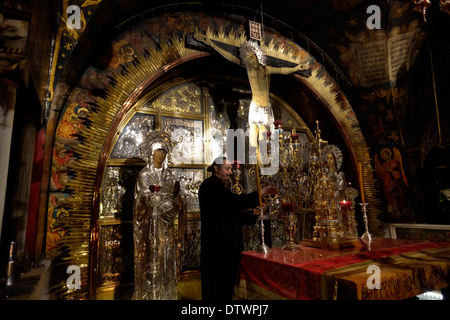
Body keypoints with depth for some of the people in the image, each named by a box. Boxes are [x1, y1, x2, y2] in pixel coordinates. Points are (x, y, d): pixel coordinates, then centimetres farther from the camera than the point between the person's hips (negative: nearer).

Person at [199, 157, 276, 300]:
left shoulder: (219, 186, 19)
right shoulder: (210, 185, -12)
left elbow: (233, 214, 17)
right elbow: (235, 202, -25)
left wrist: (256, 218, 9)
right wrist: (259, 194, -18)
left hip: (227, 246, 10)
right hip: (217, 247, -10)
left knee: (226, 284, 14)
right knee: (217, 287, -1)